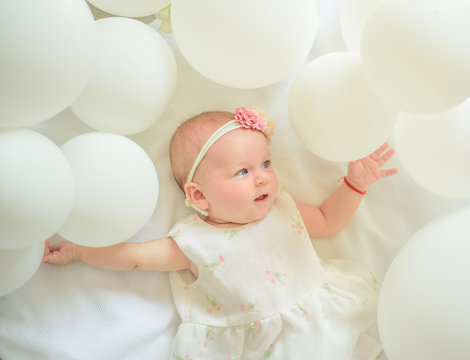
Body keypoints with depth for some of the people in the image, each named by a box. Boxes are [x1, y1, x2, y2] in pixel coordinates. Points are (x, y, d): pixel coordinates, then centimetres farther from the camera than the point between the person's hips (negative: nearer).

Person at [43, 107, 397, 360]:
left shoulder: (282, 208, 3)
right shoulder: (196, 243, -9)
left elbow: (327, 221, 18)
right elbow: (134, 255, -1)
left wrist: (355, 182, 8)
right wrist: (77, 249, 0)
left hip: (321, 327, 3)